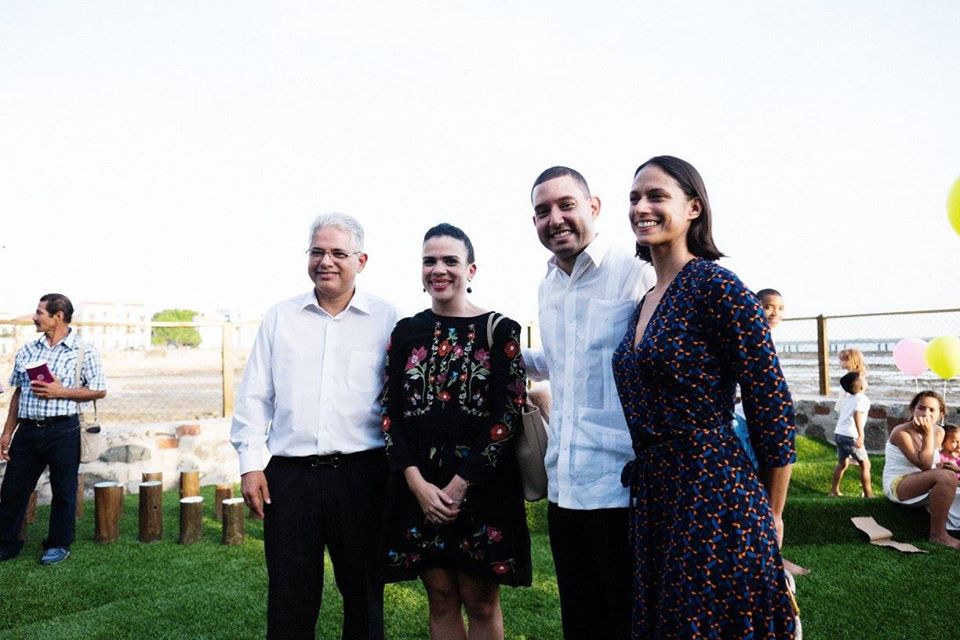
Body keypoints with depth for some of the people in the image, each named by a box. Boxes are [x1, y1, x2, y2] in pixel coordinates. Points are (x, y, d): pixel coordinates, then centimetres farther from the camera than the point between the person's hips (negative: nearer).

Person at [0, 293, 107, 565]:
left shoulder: (83, 351, -4)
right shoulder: (27, 351, 11)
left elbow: (99, 391, -3)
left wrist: (60, 392, -15)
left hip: (62, 431, -5)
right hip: (27, 430, 5)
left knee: (63, 491, 5)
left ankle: (59, 545, 20)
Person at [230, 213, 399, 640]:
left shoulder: (386, 320, 2)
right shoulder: (280, 318, 9)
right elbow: (254, 397, 10)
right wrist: (251, 463, 3)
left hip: (362, 474, -1)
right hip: (289, 474, 2)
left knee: (364, 591, 11)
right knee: (289, 596, 9)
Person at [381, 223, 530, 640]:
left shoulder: (499, 330, -2)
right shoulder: (406, 332, 7)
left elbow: (508, 413, -8)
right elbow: (390, 411, 2)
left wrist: (460, 484, -13)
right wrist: (418, 483, -9)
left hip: (481, 484, -2)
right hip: (419, 485, 3)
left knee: (481, 603, 7)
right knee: (441, 599, 12)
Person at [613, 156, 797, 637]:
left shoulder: (717, 286, -13)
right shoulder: (644, 302, 11)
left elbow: (774, 412, -12)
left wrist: (770, 518, -3)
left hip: (716, 502, -8)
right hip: (653, 499, 8)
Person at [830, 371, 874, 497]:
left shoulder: (846, 397, 16)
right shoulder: (862, 398, -8)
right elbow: (857, 414, -25)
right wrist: (861, 435, -32)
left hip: (839, 433, 8)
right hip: (851, 436, -8)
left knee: (842, 463, 22)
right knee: (865, 464, 3)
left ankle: (834, 490, 26)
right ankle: (868, 494, 4)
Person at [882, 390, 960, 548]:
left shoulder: (939, 432, 4)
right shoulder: (901, 433, -18)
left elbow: (932, 466, 8)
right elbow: (924, 465, -25)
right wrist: (928, 433, -24)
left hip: (921, 486, 8)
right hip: (898, 485, -8)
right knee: (947, 477, -31)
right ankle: (938, 534, -23)